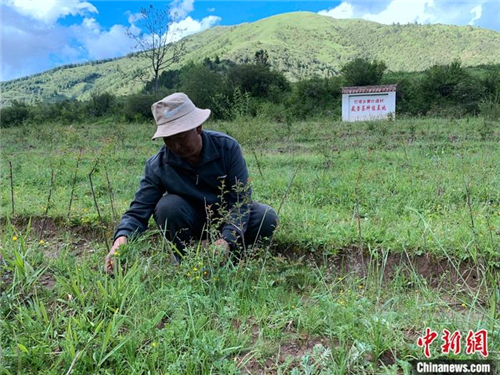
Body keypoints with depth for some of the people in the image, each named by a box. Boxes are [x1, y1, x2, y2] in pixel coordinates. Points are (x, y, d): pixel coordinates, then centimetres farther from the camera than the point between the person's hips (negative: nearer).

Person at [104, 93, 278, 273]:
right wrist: (122, 238, -42)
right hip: (192, 222, 0)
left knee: (267, 218, -27)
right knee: (167, 206, -32)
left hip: (228, 217, 0)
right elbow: (138, 211, -19)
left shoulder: (227, 147, -21)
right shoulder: (157, 166, -18)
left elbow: (241, 199, -24)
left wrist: (227, 240, -40)